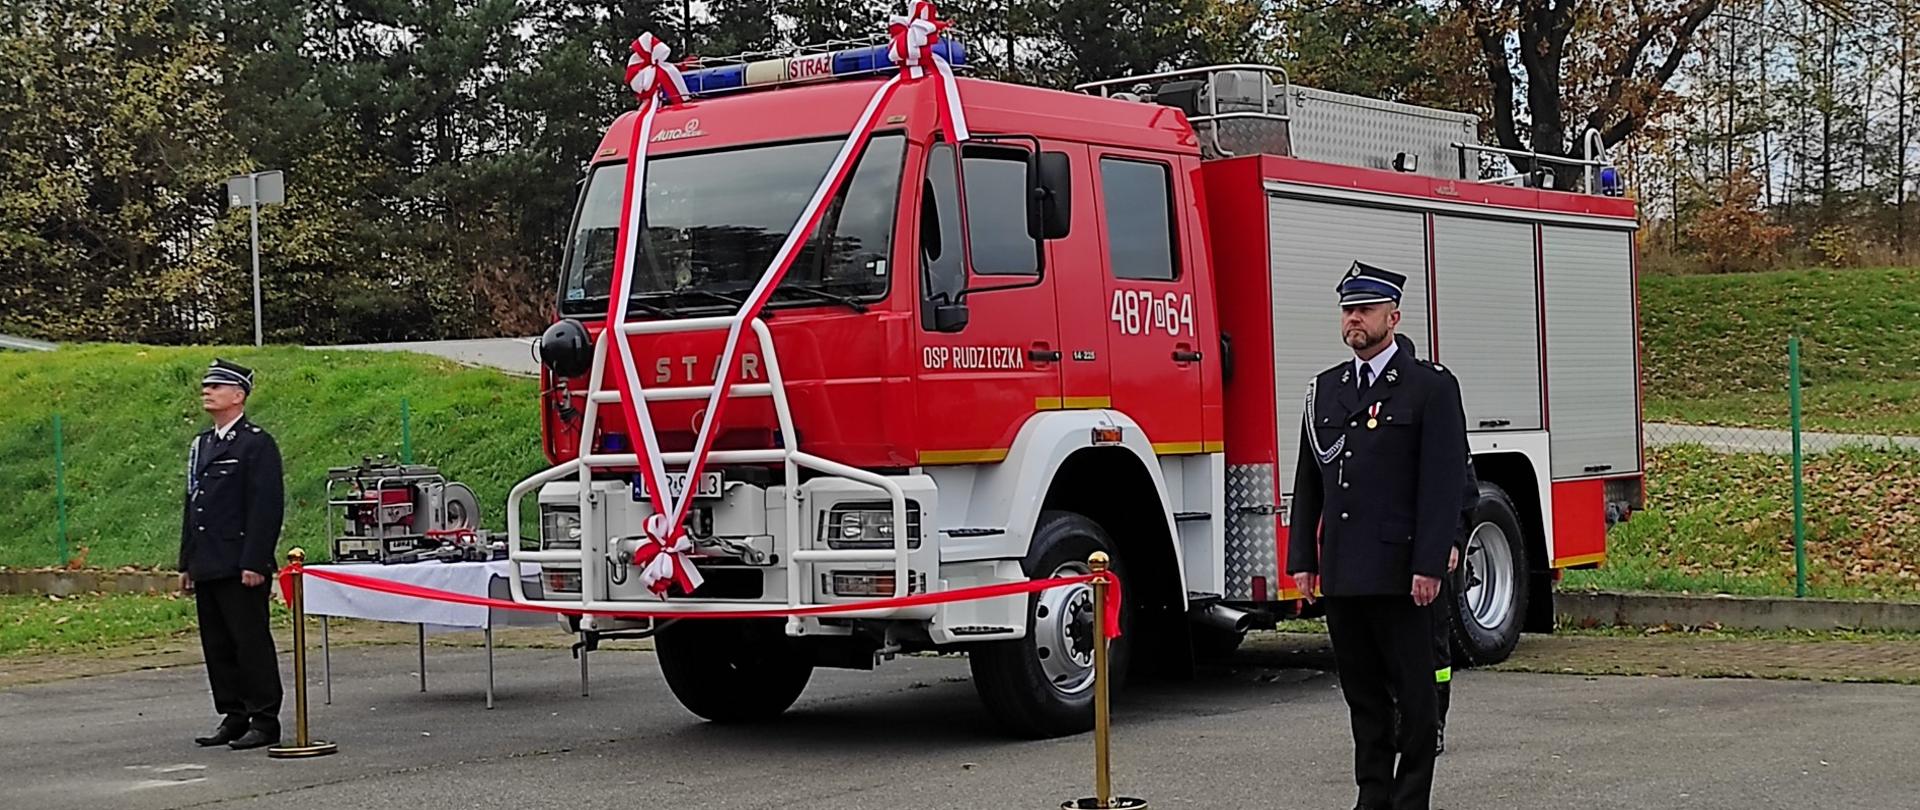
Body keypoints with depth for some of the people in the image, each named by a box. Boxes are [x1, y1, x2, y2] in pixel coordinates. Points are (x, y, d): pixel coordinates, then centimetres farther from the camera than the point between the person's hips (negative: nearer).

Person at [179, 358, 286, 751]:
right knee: (217, 646, 10)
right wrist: (187, 563, 17)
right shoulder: (200, 445, 18)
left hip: (241, 568, -8)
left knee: (252, 643, -5)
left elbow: (267, 506, -13)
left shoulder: (257, 444, -7)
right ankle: (233, 717, 18)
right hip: (207, 567, 8)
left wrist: (254, 563, -19)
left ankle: (264, 721, 0)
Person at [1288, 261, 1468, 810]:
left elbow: (1444, 483, -9)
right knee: (1362, 692, 11)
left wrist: (1429, 567, -16)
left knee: (1413, 692, 1)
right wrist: (1302, 560, 9)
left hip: (1399, 573, -5)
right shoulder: (1325, 389, 15)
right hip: (1341, 574, 6)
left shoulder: (1431, 387, -3)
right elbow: (1308, 482, 16)